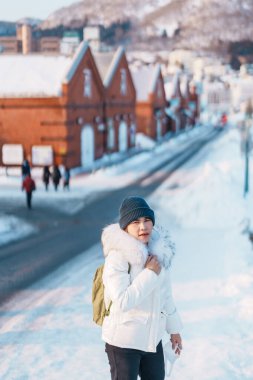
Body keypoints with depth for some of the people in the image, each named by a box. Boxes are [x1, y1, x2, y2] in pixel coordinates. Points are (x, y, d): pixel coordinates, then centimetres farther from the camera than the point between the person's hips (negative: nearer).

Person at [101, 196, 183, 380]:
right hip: (123, 340, -6)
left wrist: (173, 327, 16)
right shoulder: (117, 256, -21)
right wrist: (150, 274, -24)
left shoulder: (160, 249, -2)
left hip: (152, 336, 6)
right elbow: (122, 301, -30)